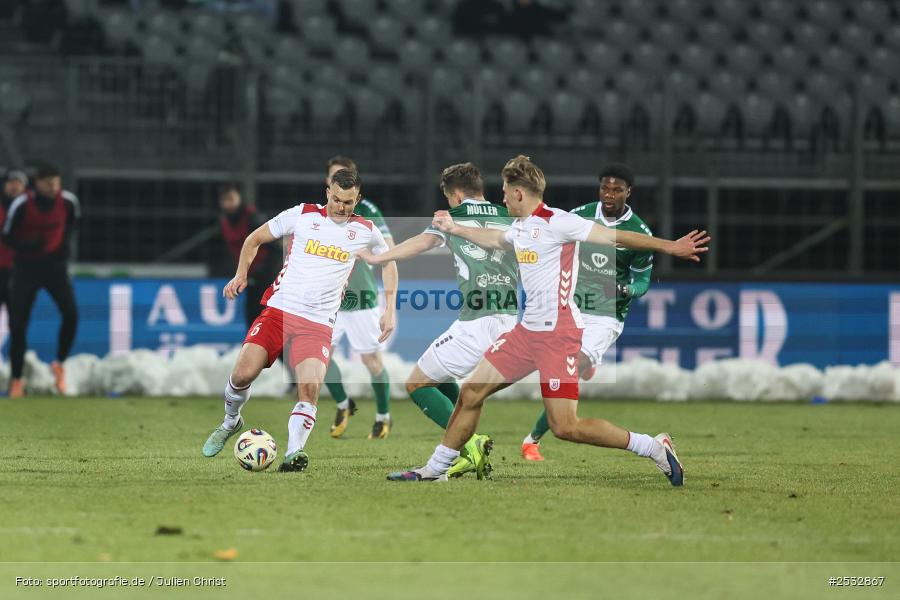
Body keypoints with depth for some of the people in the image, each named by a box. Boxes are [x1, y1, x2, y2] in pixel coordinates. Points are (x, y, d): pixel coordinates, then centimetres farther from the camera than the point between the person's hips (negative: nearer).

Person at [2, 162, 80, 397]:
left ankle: (59, 364, 5)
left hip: (55, 264, 2)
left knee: (70, 314, -17)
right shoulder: (21, 205, -17)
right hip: (26, 266, -2)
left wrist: (65, 240, -1)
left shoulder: (68, 201, -9)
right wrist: (27, 245, -28)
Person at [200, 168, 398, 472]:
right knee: (242, 374, -12)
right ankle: (230, 422, 19)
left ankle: (293, 454, -25)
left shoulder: (365, 230, 8)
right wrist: (241, 274, 3)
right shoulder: (302, 215, 4)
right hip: (278, 310, 0)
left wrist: (389, 309, 18)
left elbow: (388, 261, 26)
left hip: (318, 323, 0)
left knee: (310, 386, -24)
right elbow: (255, 238, 15)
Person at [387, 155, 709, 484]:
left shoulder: (556, 222, -13)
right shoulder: (519, 228, 13)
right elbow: (494, 239, 38)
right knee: (470, 393, 8)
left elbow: (614, 236, -18)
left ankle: (655, 448, -4)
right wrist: (455, 229, 49)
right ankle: (435, 470, 22)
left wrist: (668, 246, -25)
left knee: (565, 427, -14)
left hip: (558, 334, -9)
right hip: (527, 330, 9)